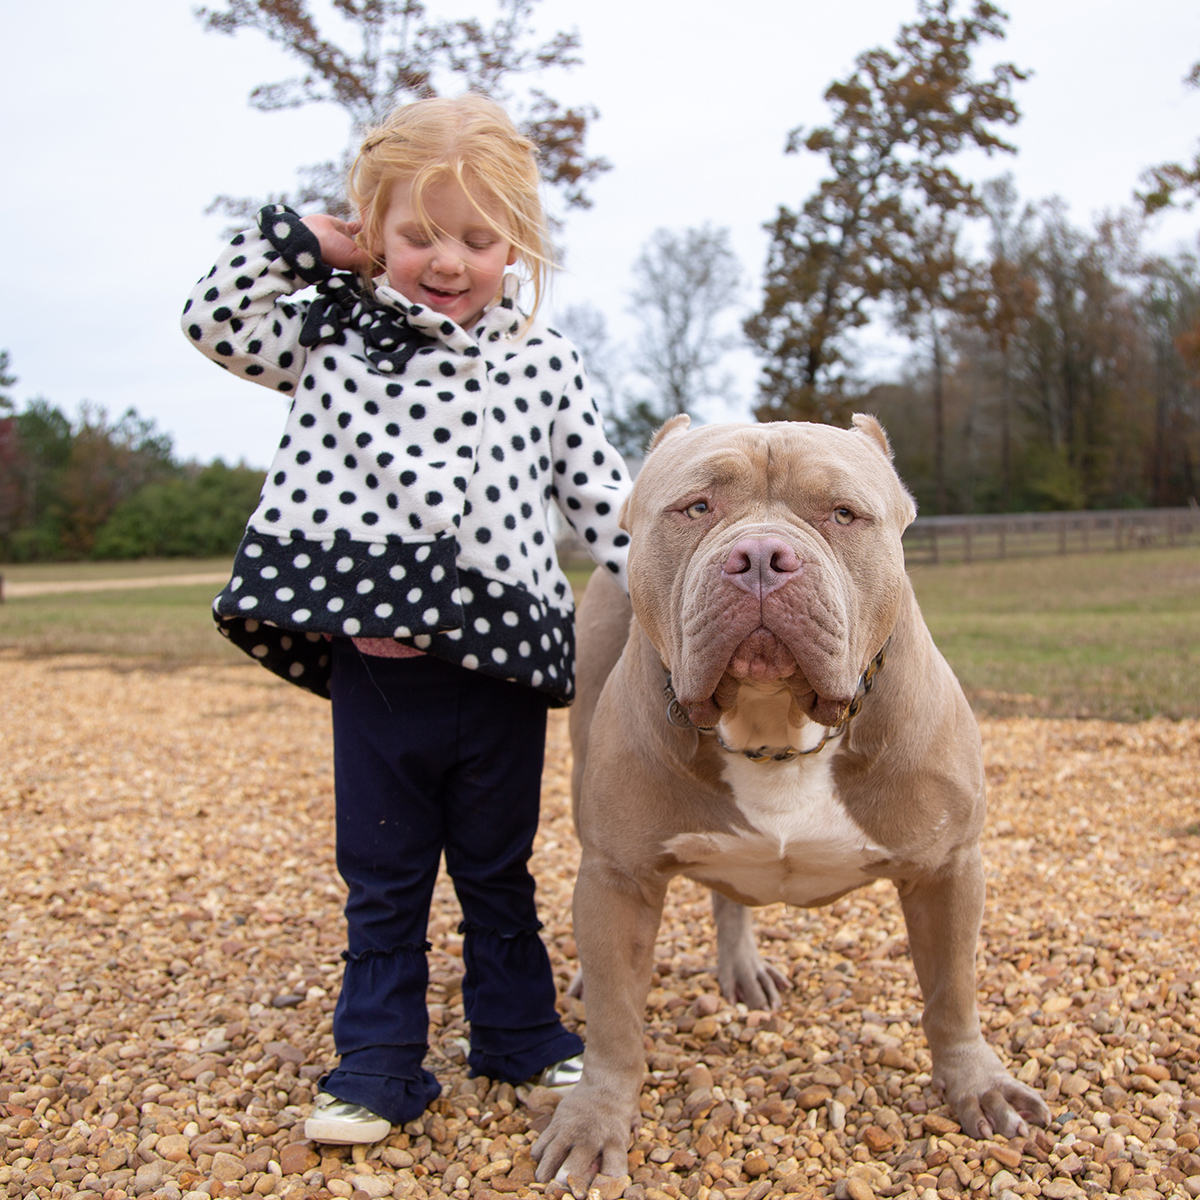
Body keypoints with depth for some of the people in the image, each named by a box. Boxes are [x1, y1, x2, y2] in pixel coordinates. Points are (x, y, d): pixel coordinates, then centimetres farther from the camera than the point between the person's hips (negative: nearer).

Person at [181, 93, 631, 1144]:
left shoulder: (541, 362, 1)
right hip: (372, 671, 1)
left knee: (499, 873, 16)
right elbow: (217, 325, 6)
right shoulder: (335, 341, 4)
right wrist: (294, 241, 0)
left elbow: (600, 492, 4)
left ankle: (521, 1036, 34)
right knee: (382, 881, 13)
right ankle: (378, 1065, 26)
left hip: (498, 671, 0)